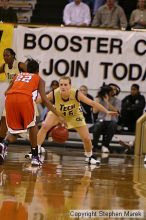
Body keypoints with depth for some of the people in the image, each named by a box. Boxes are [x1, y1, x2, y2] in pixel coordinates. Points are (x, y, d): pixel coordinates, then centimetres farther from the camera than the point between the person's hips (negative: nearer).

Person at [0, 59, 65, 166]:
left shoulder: (18, 76, 36)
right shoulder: (39, 79, 26)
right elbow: (44, 99, 13)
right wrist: (58, 115, 13)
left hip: (10, 98, 3)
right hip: (25, 98, -3)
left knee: (14, 131, 15)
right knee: (32, 126, 20)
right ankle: (35, 157, 16)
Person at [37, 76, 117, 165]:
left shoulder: (76, 94, -36)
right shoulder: (54, 94, -35)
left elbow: (92, 103, -32)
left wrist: (107, 111, -38)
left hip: (74, 115, 0)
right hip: (58, 113, 0)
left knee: (86, 138, 0)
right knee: (45, 126, -24)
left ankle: (89, 156, 30)